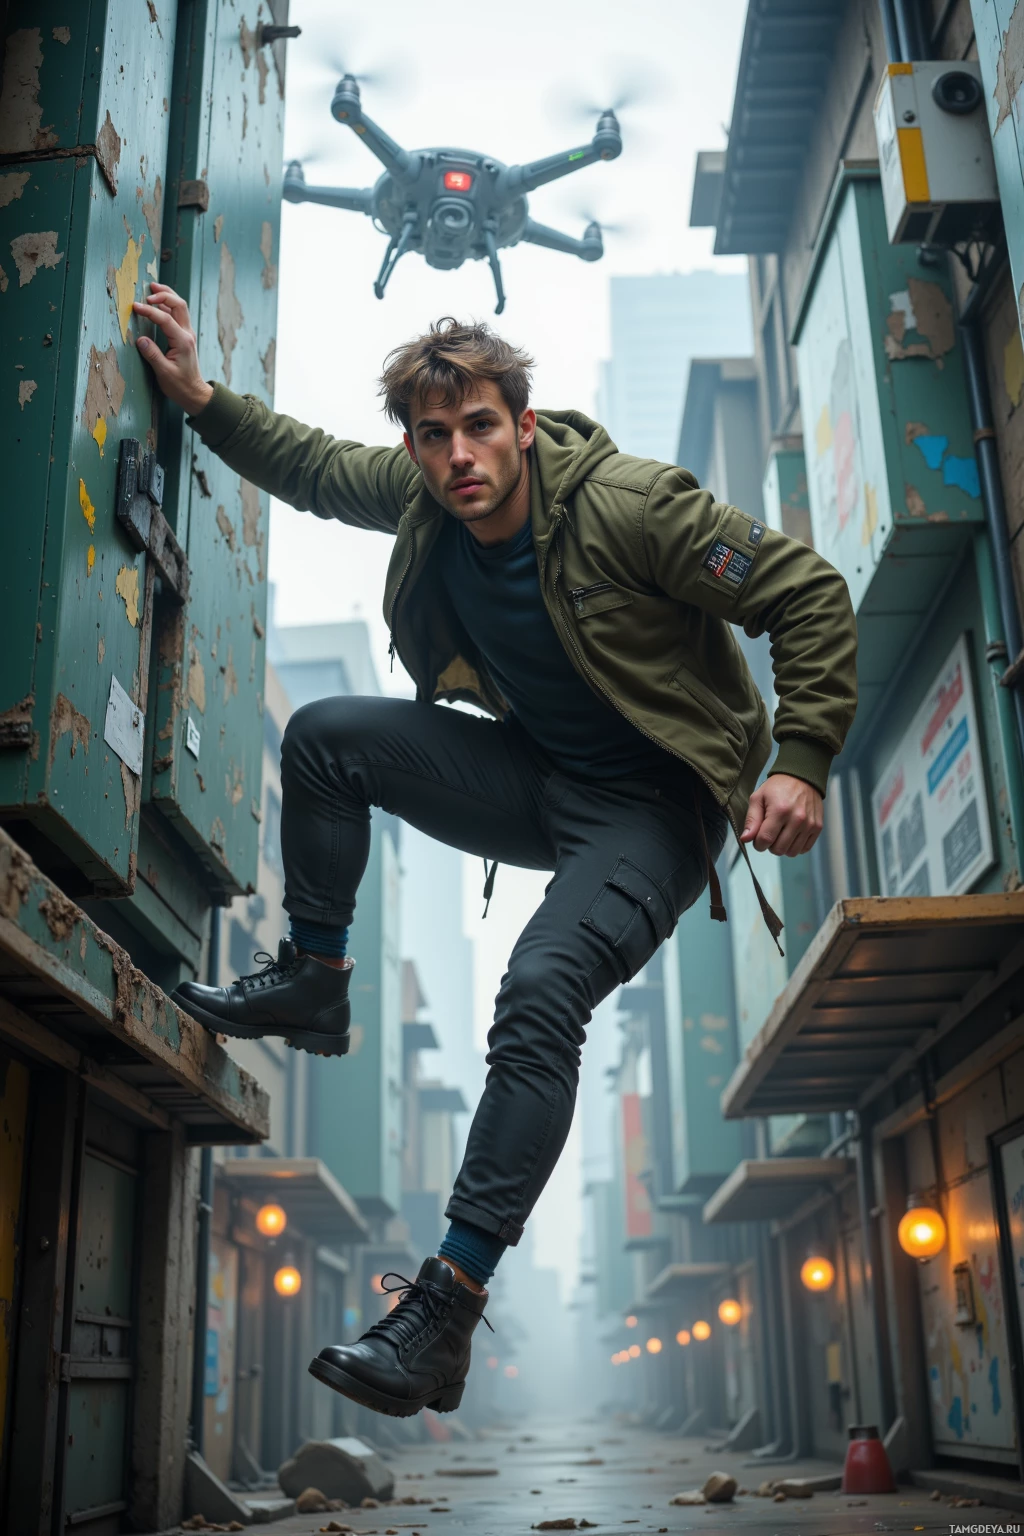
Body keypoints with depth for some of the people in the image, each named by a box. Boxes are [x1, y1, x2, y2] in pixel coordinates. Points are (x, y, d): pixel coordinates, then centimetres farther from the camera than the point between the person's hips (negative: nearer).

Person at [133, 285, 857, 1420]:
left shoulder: (629, 505, -23)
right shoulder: (420, 494, -5)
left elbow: (809, 595, -18)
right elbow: (312, 466, 16)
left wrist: (802, 764, -25)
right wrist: (199, 396, 5)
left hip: (652, 806, -6)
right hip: (533, 774, 6)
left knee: (539, 996, -29)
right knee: (324, 733, -6)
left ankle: (449, 1305, -27)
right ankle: (312, 985, 8)